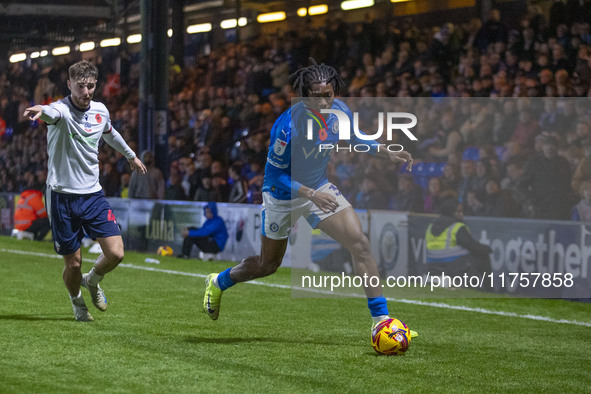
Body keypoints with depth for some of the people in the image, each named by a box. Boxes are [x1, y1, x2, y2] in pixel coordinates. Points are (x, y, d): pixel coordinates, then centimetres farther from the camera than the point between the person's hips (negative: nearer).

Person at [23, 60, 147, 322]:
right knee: (73, 263, 0)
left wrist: (131, 155, 42)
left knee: (115, 253, -8)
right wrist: (41, 111, -67)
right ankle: (77, 301, 32)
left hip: (93, 195, 4)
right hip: (62, 196, -4)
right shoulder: (62, 109, -16)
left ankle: (92, 281, 25)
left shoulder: (100, 111, 3)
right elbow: (51, 113, -43)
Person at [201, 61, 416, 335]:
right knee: (267, 265, 16)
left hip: (319, 189, 4)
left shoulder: (340, 111, -16)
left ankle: (380, 319, -11)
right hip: (282, 196, -4)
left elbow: (352, 138, 9)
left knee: (359, 242, -16)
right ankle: (218, 282, 47)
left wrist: (386, 152, -5)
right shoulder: (287, 125, -33)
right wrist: (312, 195, -34)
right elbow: (274, 174, -25)